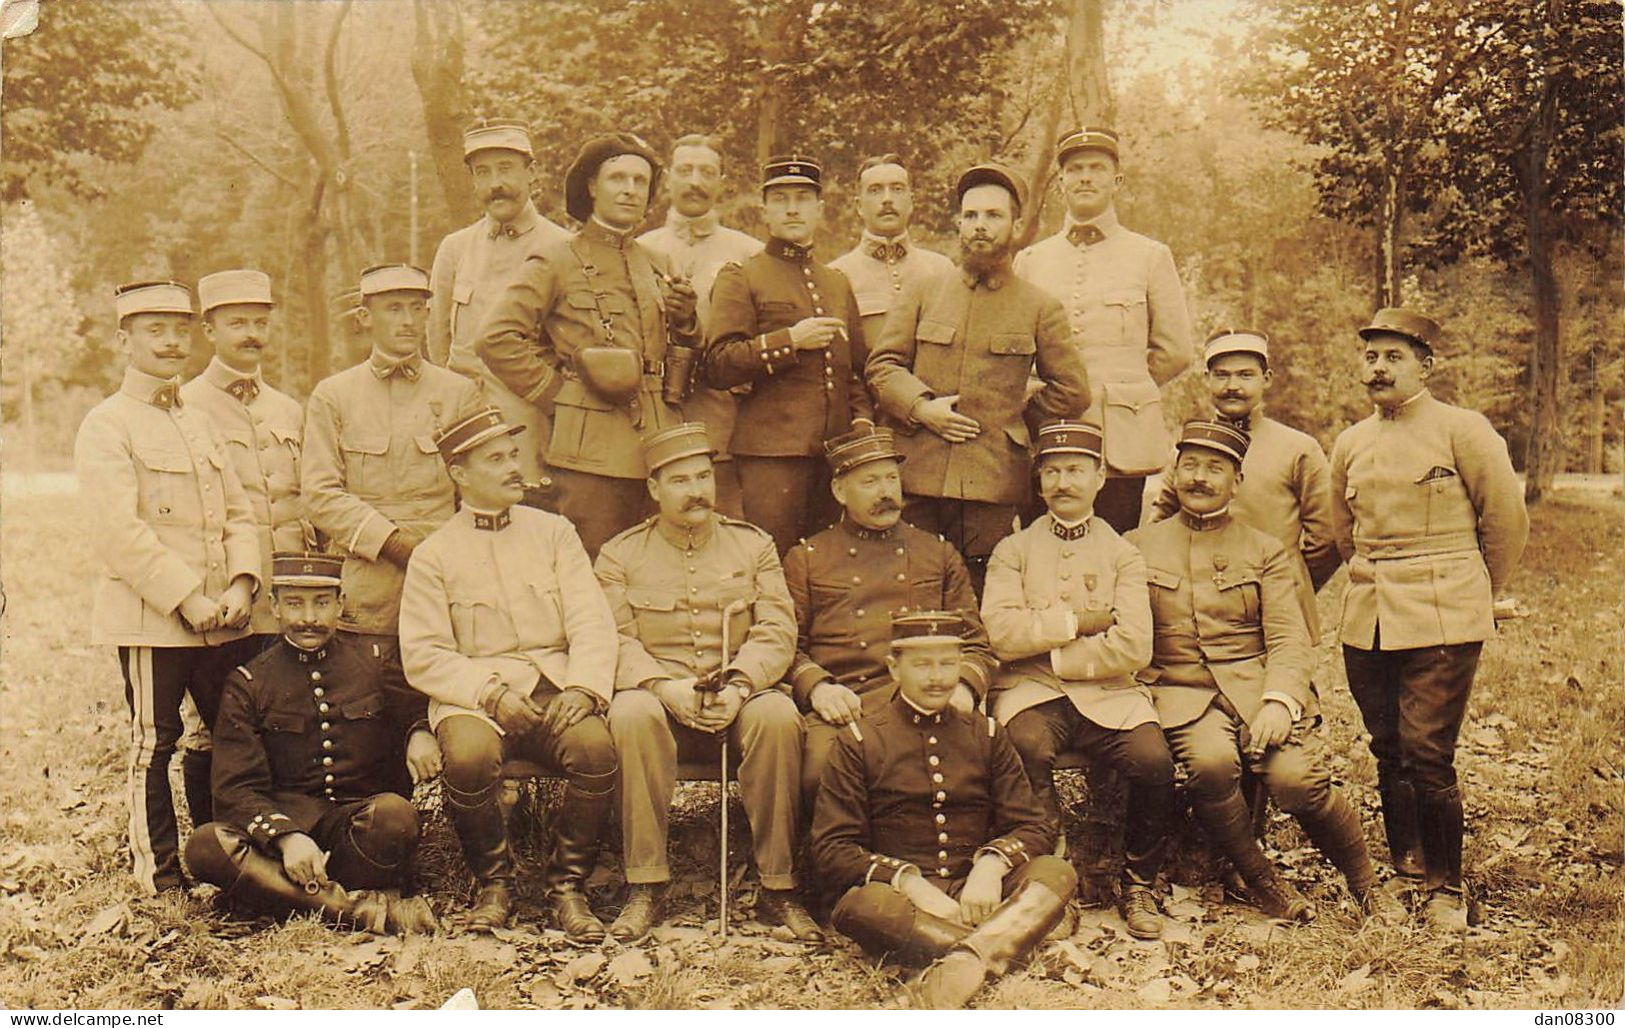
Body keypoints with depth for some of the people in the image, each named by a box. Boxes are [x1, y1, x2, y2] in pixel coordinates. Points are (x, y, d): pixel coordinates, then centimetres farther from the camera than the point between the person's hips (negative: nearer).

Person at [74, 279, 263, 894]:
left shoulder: (200, 424, 17)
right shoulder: (105, 426, -5)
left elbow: (239, 512, 13)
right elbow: (118, 532, -14)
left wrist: (241, 584, -4)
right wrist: (187, 599, -18)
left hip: (222, 618, 7)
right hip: (150, 618, -6)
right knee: (153, 744, 2)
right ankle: (159, 876, 14)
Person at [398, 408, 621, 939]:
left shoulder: (554, 532, 14)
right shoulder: (433, 555, 9)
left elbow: (592, 624, 5)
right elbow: (423, 655, 0)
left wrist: (582, 688, -14)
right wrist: (489, 691, -16)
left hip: (556, 689, 1)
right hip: (473, 692, -1)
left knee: (595, 747, -31)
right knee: (469, 755, -34)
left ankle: (568, 884, -8)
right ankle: (493, 883, -6)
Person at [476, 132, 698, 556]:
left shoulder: (657, 266, 18)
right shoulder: (556, 263, 2)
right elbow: (496, 338, -6)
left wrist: (685, 322, 6)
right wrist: (555, 394, -6)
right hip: (591, 453, -5)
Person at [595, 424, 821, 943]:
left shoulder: (754, 545, 13)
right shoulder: (619, 555, 10)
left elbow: (777, 632, 2)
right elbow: (615, 639, -1)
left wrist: (739, 686, -17)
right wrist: (665, 687, -20)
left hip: (741, 696, 1)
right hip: (659, 693, 0)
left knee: (778, 715, -32)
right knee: (631, 713, -35)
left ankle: (778, 888, -21)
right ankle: (645, 886, -24)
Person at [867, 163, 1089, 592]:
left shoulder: (1040, 307, 8)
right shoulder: (924, 292, 12)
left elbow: (1071, 392, 12)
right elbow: (882, 363, 8)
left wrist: (1014, 420, 8)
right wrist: (921, 408, -8)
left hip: (993, 481, -1)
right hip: (917, 474, 1)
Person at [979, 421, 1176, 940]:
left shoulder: (1123, 554, 12)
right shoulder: (1013, 550, 13)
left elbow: (1134, 648, -3)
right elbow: (1001, 632, -5)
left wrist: (1045, 645, -4)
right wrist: (1076, 620, -4)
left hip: (1108, 695, 1)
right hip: (1031, 692, 0)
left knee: (1154, 758, -28)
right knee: (1025, 747, -34)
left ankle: (1138, 886, -3)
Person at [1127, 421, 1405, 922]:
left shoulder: (1266, 551, 12)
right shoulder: (1137, 547, 13)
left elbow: (1290, 640, 2)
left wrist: (1278, 703, -17)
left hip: (1258, 686, 0)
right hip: (1181, 690, 0)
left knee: (1296, 777, -26)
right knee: (1212, 762, -32)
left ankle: (1365, 884, 3)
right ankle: (1259, 879, -6)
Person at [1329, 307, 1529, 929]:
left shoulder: (1462, 430, -4)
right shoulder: (1350, 444, 10)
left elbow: (1507, 521, 3)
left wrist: (1486, 596, 12)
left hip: (1443, 621, -5)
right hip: (1366, 621, 5)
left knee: (1427, 755, -8)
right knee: (1389, 754, 9)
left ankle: (1447, 890, 8)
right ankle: (1403, 871, 25)